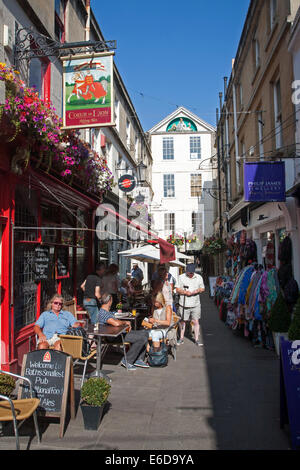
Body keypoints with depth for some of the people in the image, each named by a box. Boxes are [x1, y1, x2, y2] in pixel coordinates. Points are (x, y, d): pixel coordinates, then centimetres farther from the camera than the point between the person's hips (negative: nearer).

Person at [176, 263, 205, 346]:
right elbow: (177, 289, 1)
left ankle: (197, 340, 8)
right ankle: (181, 338, 26)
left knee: (196, 321, -2)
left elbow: (202, 288, 12)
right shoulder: (181, 277, 1)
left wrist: (197, 291, -10)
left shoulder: (199, 277, 6)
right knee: (182, 321, 10)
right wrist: (185, 292, -17)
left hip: (195, 304, 1)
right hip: (184, 304, 0)